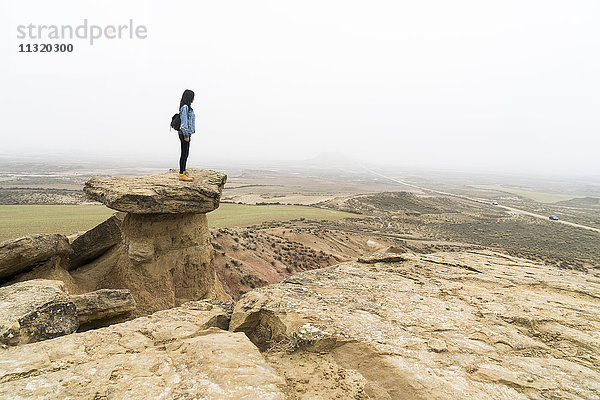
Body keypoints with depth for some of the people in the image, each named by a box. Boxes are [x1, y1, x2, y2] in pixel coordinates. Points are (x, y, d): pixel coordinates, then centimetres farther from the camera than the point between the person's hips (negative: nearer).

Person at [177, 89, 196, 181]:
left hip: (186, 133, 10)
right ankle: (181, 175, -2)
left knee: (185, 154, 14)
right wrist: (186, 135, -20)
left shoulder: (187, 107, 16)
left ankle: (183, 172, 22)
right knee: (184, 154, -6)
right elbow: (184, 122, -19)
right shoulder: (185, 107, -15)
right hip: (184, 133, -10)